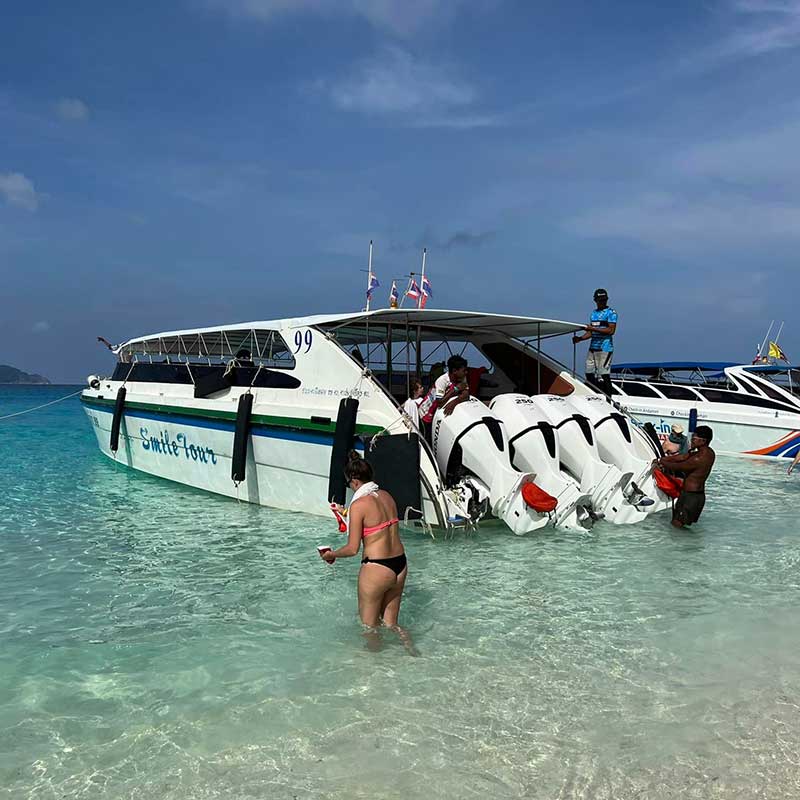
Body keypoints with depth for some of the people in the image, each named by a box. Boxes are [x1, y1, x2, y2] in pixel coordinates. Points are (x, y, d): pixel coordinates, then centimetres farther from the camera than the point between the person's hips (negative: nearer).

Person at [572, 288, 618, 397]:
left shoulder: (611, 312, -3)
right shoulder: (594, 313, 19)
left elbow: (611, 330, -14)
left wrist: (593, 328, -18)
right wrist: (579, 338, 4)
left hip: (605, 348, -7)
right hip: (592, 348, 7)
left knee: (603, 375, -10)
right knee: (589, 374, 8)